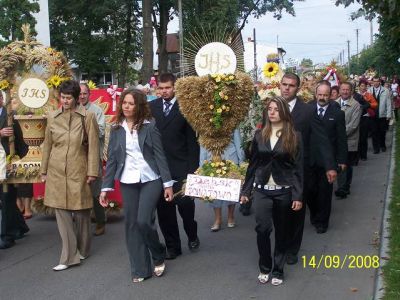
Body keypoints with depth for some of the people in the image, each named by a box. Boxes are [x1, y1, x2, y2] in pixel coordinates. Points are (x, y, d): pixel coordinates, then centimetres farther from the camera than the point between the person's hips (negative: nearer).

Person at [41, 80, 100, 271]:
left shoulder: (87, 117, -4)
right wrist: (44, 171, 12)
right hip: (56, 172, 3)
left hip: (78, 171, -2)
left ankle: (82, 250, 27)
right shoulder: (53, 117, 5)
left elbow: (93, 146, -4)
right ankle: (69, 257, 4)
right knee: (61, 212, 0)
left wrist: (92, 171, -6)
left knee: (81, 211, 8)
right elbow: (47, 145, 11)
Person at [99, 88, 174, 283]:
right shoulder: (117, 130, 6)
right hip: (127, 183, 4)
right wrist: (105, 187, 4)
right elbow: (112, 160, 7)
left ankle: (159, 256, 15)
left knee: (144, 221, -13)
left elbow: (159, 155, -4)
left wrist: (167, 183, -8)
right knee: (131, 225, 5)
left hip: (150, 180, -4)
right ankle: (140, 269, 16)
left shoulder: (149, 126, -4)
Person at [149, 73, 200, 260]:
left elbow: (192, 140, -4)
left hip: (181, 167, -3)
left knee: (185, 204, -2)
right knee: (164, 208, 7)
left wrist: (192, 167, -9)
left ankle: (192, 236, 27)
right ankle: (172, 246, 20)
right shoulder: (151, 107, 7)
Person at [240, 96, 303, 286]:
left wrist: (298, 196, -10)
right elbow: (253, 165, 7)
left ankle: (278, 270, 23)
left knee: (281, 231, 8)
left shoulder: (294, 136, -4)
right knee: (262, 229, -8)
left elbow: (297, 168, -5)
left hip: (284, 191, -1)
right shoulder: (259, 135, 3)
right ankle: (264, 267, 13)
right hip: (262, 190, 1)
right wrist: (245, 190, 6)